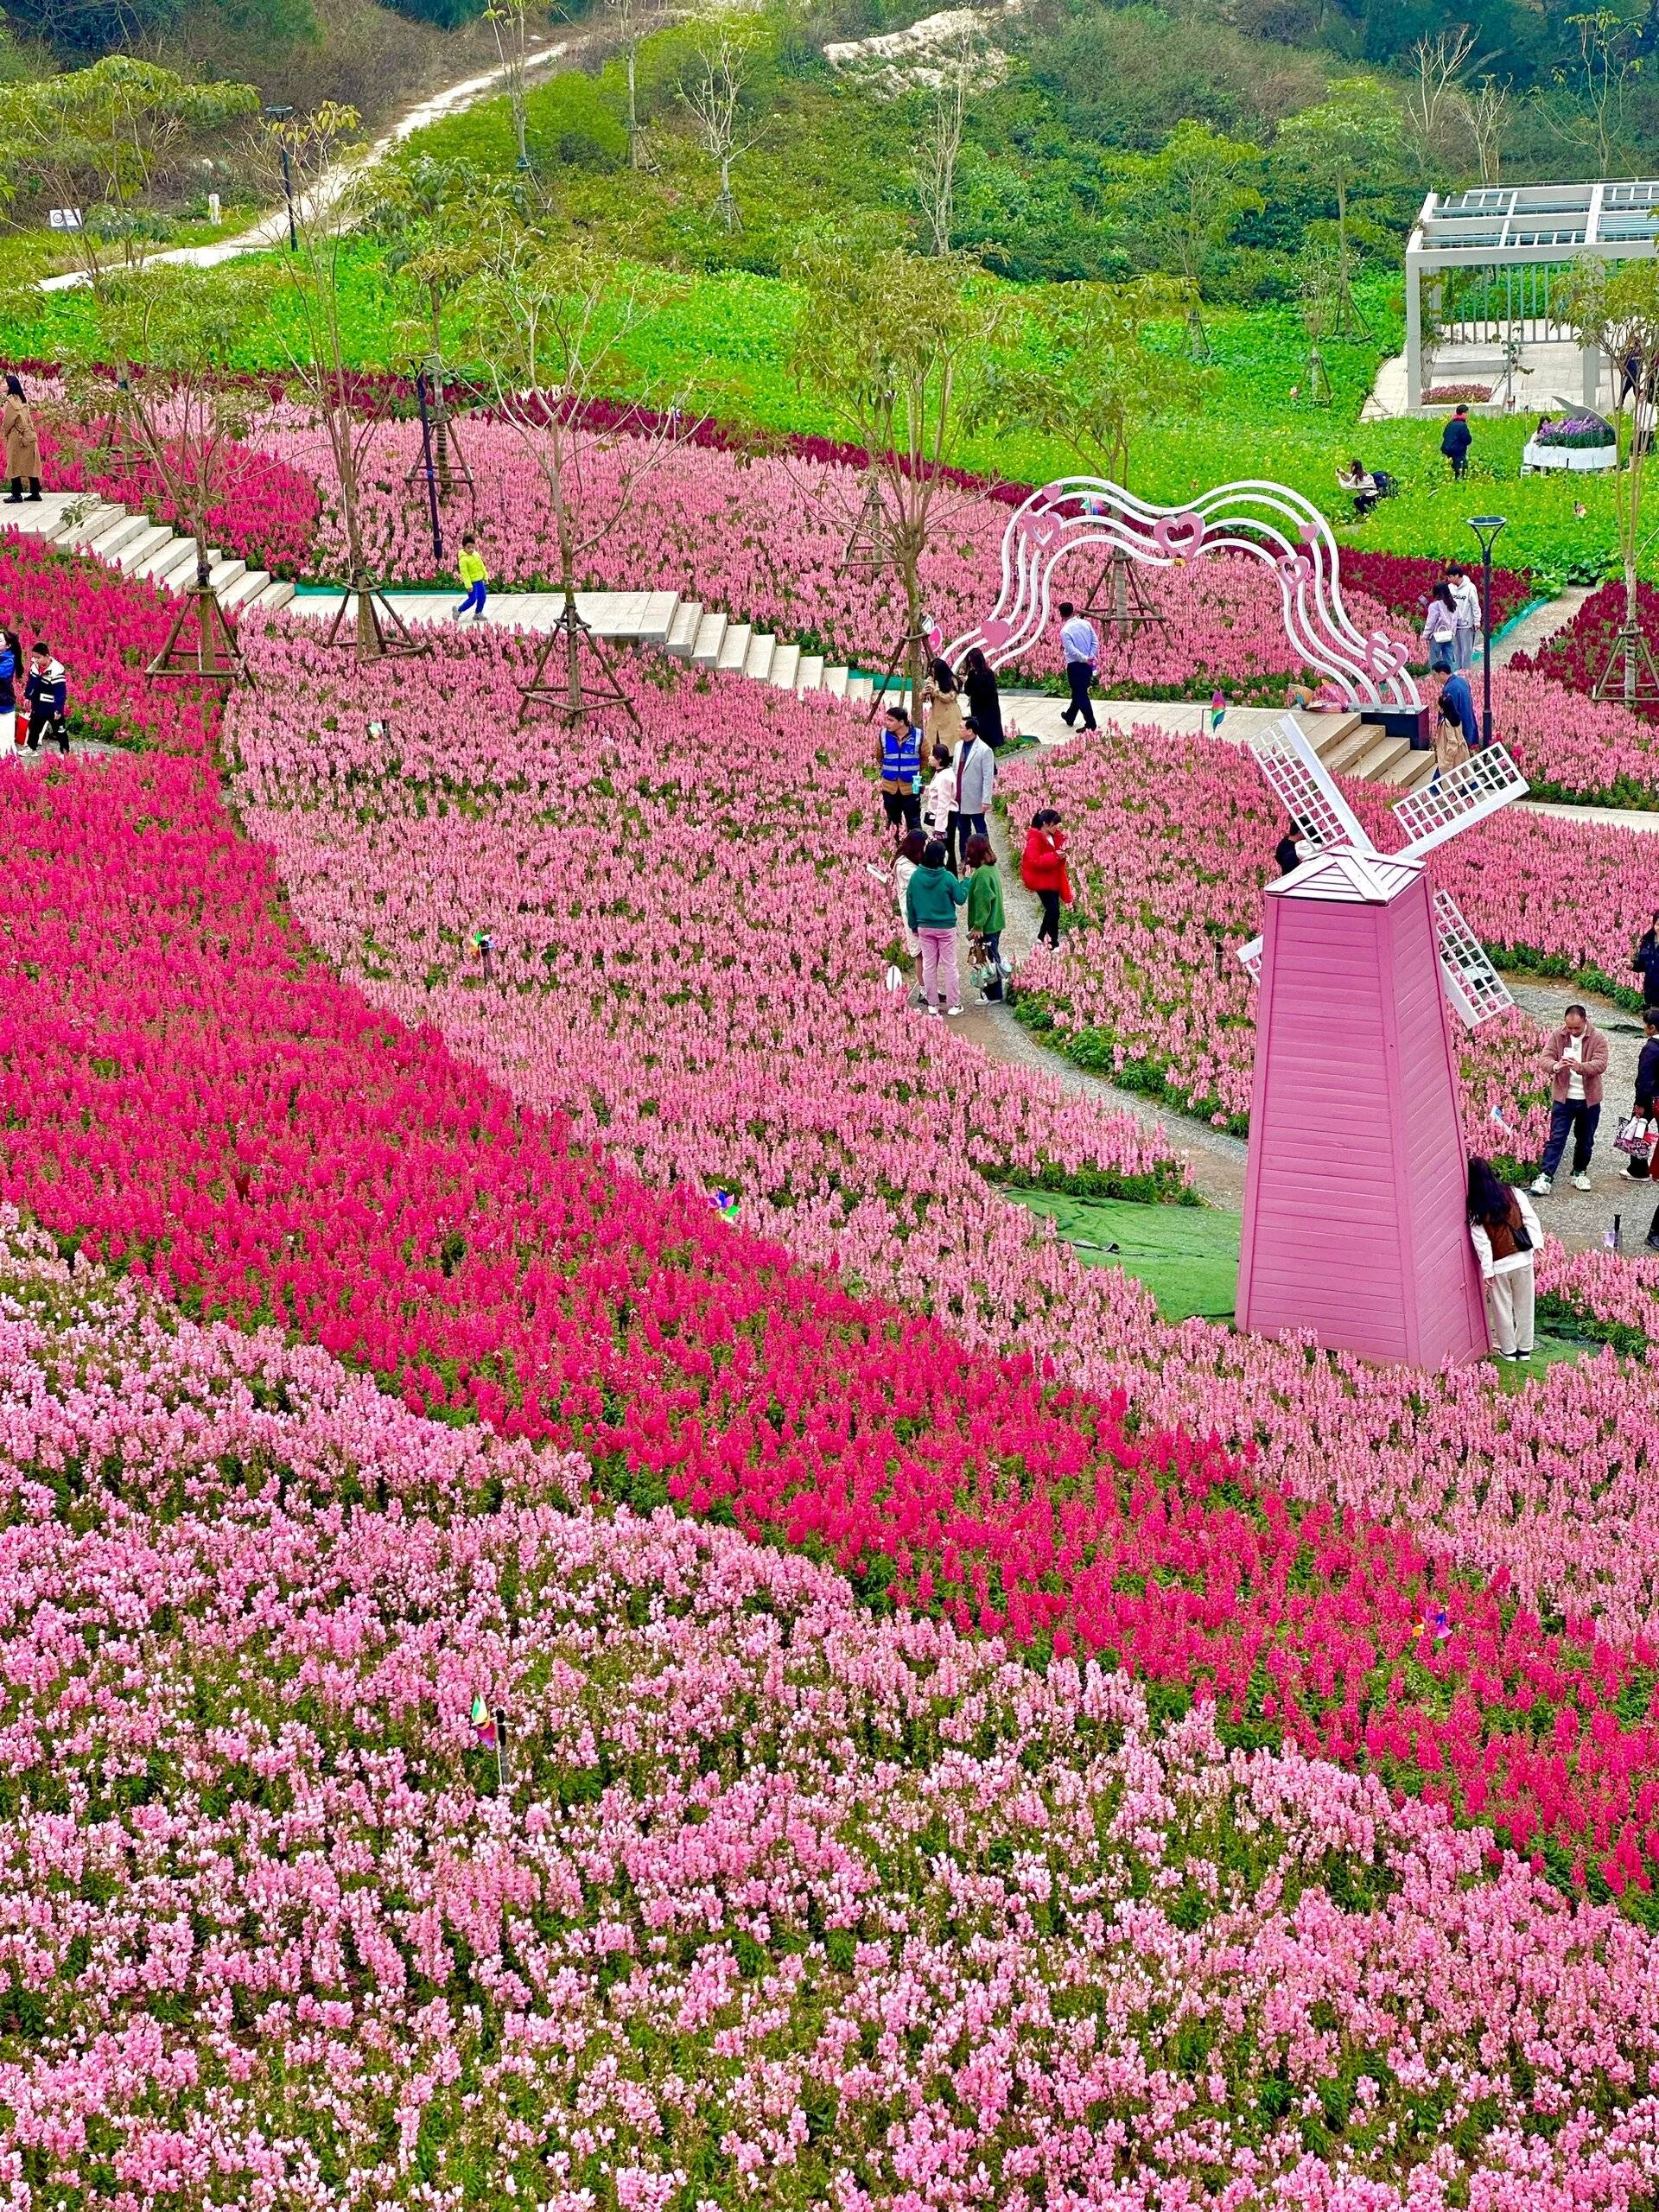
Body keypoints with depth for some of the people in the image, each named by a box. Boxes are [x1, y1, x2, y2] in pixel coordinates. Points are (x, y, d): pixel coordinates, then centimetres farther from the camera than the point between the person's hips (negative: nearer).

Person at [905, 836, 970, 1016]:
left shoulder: (916, 877, -6)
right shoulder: (948, 878, -17)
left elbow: (910, 903, 2)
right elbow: (960, 899, -9)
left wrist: (914, 925, 13)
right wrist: (965, 882, 4)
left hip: (925, 927, 3)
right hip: (946, 927, -3)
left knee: (928, 965, 11)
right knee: (949, 966, 6)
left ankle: (931, 1004, 16)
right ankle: (954, 1004, 10)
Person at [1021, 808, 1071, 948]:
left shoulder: (1055, 837, 8)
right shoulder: (1035, 839, -18)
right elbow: (1034, 861, -28)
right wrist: (1054, 857, -27)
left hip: (1054, 878, 9)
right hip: (1041, 880, -9)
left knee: (1052, 909, 16)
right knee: (1054, 911, -10)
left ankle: (1041, 937, 34)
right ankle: (1054, 942, -3)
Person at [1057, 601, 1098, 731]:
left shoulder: (1065, 630, -16)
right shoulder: (1086, 624, 1)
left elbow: (1071, 650, -22)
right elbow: (1095, 642, 0)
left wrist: (1085, 659, -15)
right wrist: (1090, 658, -3)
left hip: (1075, 666, -6)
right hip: (1088, 666, 6)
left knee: (1081, 695, 1)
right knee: (1079, 692, 21)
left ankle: (1091, 724, -1)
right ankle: (1069, 717, 38)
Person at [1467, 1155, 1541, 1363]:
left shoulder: (1475, 1209, -10)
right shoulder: (1514, 1195, -6)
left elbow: (1481, 1242, -10)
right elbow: (1531, 1220, -8)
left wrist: (1487, 1270, -4)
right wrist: (1536, 1244, -5)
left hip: (1498, 1265, -2)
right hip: (1523, 1259, 2)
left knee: (1502, 1308, 15)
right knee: (1524, 1306, 17)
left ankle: (1508, 1350, 27)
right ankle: (1524, 1348, 27)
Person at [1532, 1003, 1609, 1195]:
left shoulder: (1597, 1039, -10)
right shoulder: (1558, 1036, -4)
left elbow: (1600, 1064, -21)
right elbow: (1546, 1058, -10)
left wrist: (1579, 1067, -40)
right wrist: (1555, 1066, -35)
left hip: (1589, 1100, 0)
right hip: (1563, 1098, 0)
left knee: (1585, 1141, 15)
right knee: (1556, 1139, -4)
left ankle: (1580, 1173, 33)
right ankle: (1545, 1177, -6)